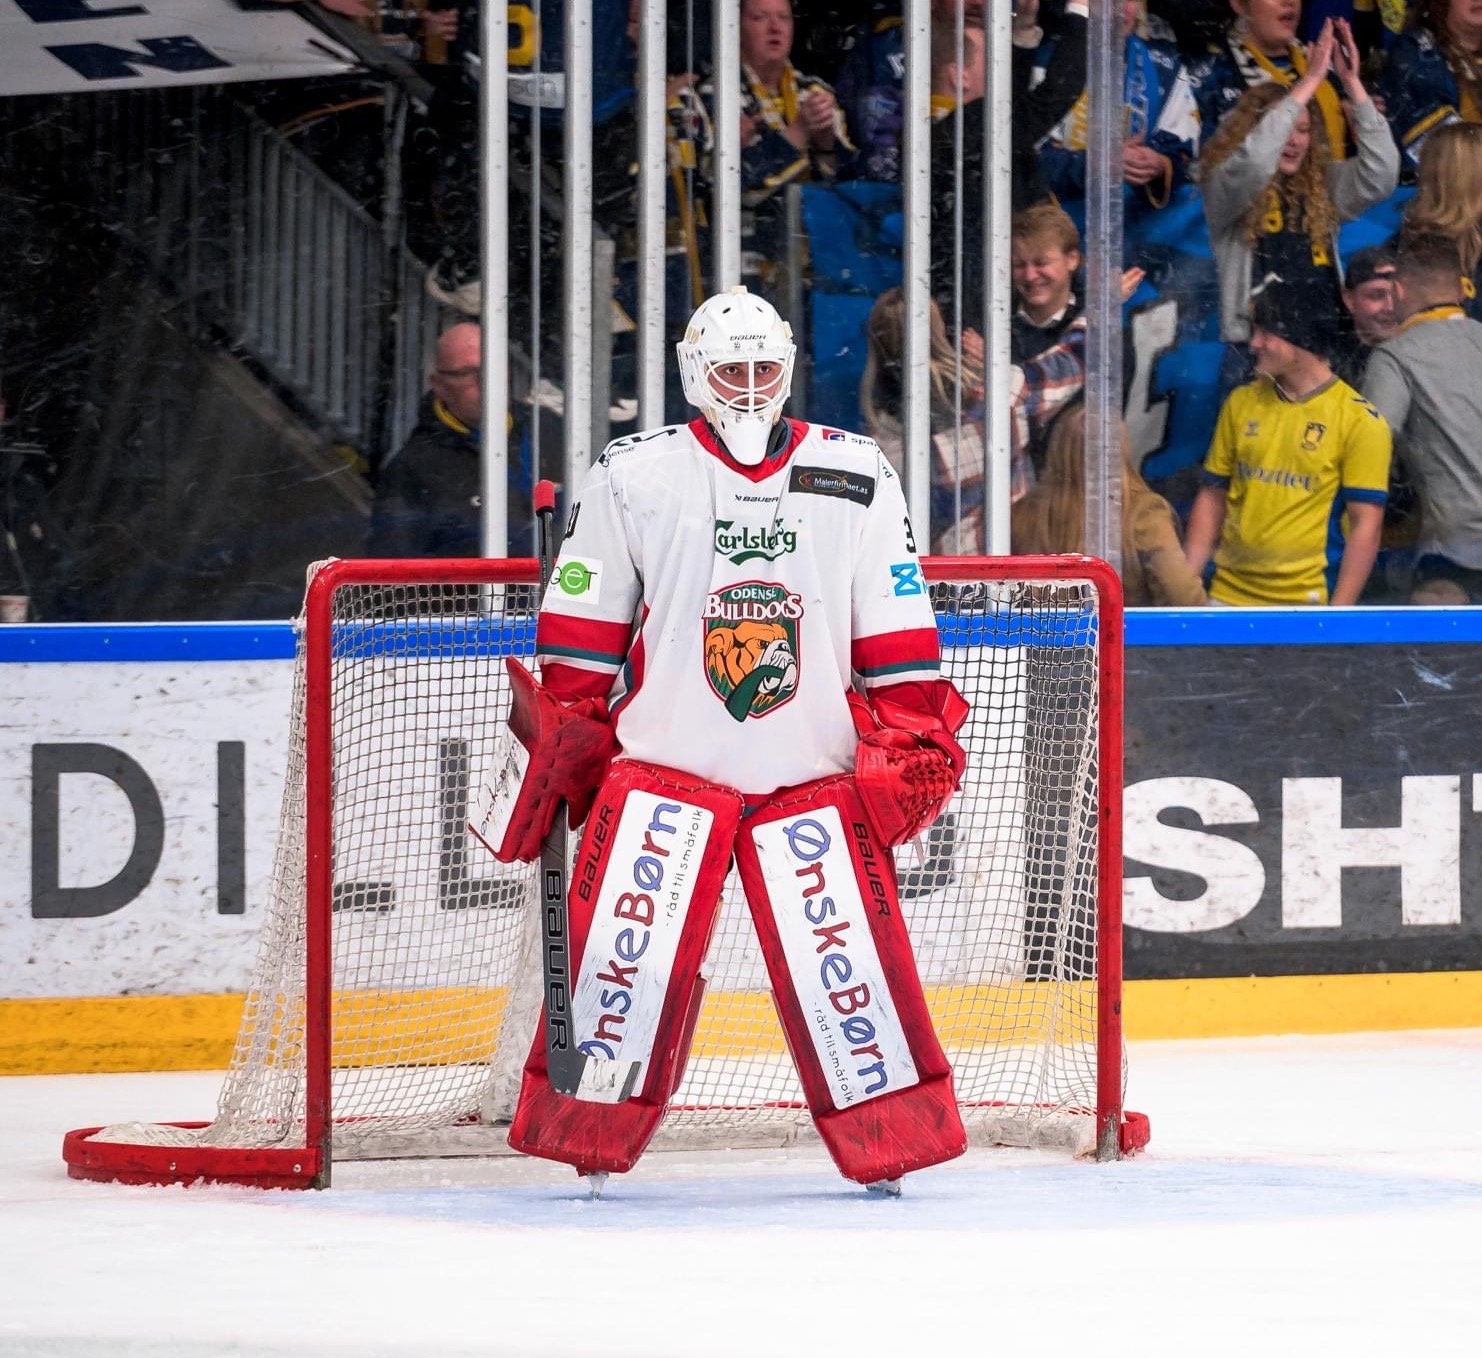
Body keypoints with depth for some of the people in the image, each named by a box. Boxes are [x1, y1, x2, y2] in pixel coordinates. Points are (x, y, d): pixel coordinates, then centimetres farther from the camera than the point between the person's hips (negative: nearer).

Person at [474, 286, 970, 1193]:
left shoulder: (856, 478, 5)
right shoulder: (632, 477, 0)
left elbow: (897, 635, 9)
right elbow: (580, 637, 5)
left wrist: (915, 735, 2)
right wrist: (557, 737, 3)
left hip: (816, 774, 1)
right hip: (662, 767, -1)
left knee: (844, 951, -6)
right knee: (627, 950, -8)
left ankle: (897, 1144, 5)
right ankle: (584, 1143, 4)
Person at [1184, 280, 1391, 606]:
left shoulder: (1359, 420, -5)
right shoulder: (1241, 403, 9)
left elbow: (1365, 527, -7)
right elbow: (1212, 497, 14)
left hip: (1304, 602, -4)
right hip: (1228, 596, 4)